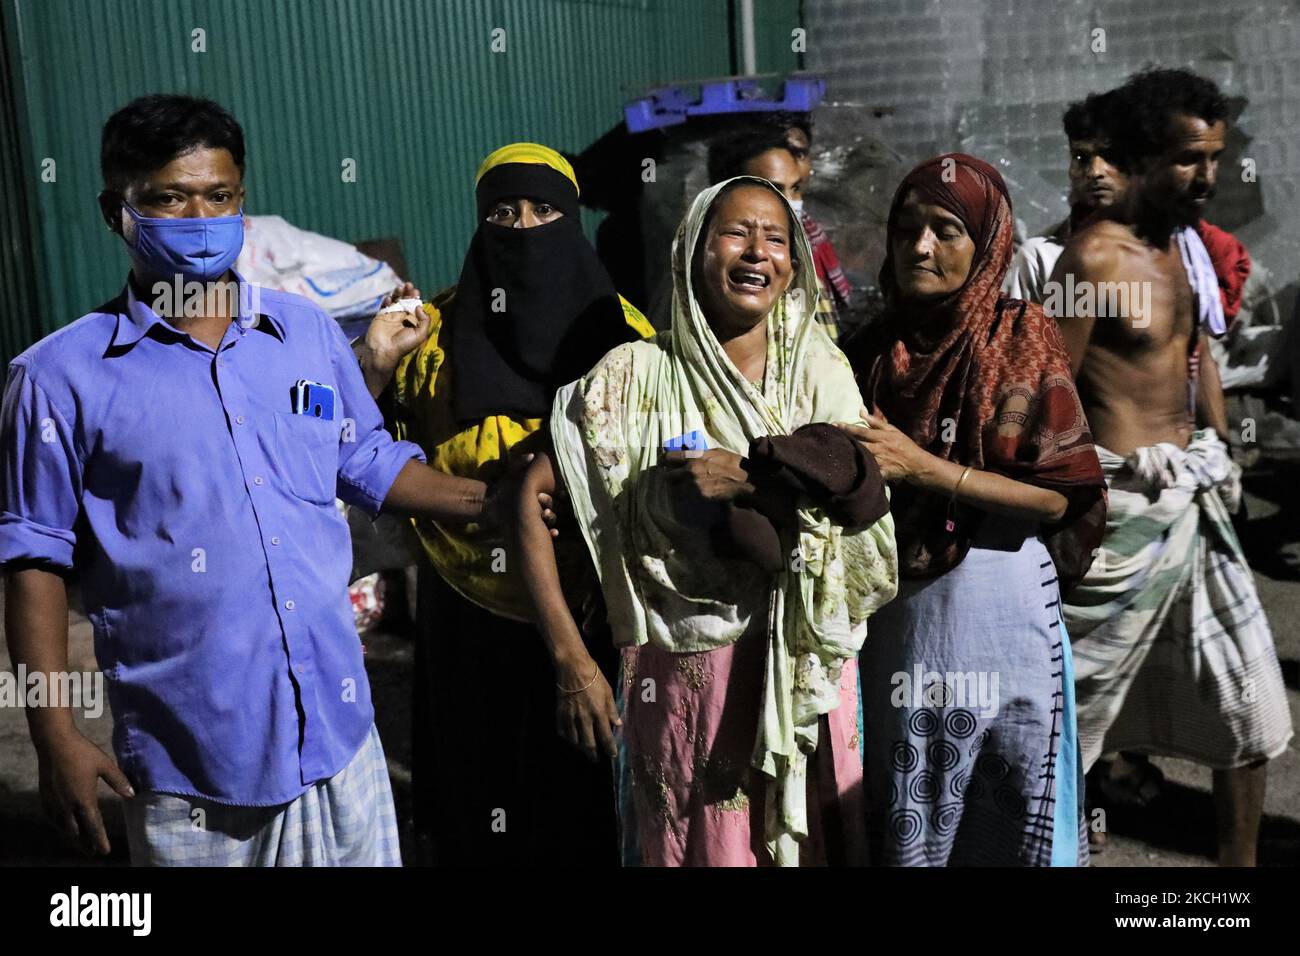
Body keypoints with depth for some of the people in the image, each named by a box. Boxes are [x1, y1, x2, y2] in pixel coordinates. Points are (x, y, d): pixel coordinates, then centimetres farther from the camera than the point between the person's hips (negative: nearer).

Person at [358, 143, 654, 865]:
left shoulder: (618, 331, 2)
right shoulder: (438, 328, 4)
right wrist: (376, 365, -12)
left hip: (585, 600, 0)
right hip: (472, 604, 1)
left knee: (581, 771, 6)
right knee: (480, 764, 9)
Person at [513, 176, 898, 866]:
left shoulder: (822, 369, 4)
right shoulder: (637, 375, -6)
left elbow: (865, 497, -6)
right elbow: (532, 495, -8)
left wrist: (748, 476, -19)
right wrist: (572, 659, -13)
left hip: (808, 671, 3)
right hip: (687, 674, -3)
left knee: (813, 843, 13)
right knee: (695, 848, 8)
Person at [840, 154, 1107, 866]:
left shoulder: (1021, 338, -3)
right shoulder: (868, 353, 6)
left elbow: (1057, 494, -11)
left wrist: (921, 466, -16)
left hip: (1004, 614, -2)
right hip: (898, 620, 3)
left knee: (1016, 822, 9)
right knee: (908, 831, 11)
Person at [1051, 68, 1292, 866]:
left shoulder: (1186, 244, 11)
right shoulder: (1096, 256, -15)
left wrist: (1221, 454, 15)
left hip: (1196, 496, 9)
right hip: (1128, 501, -9)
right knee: (1072, 707, 4)